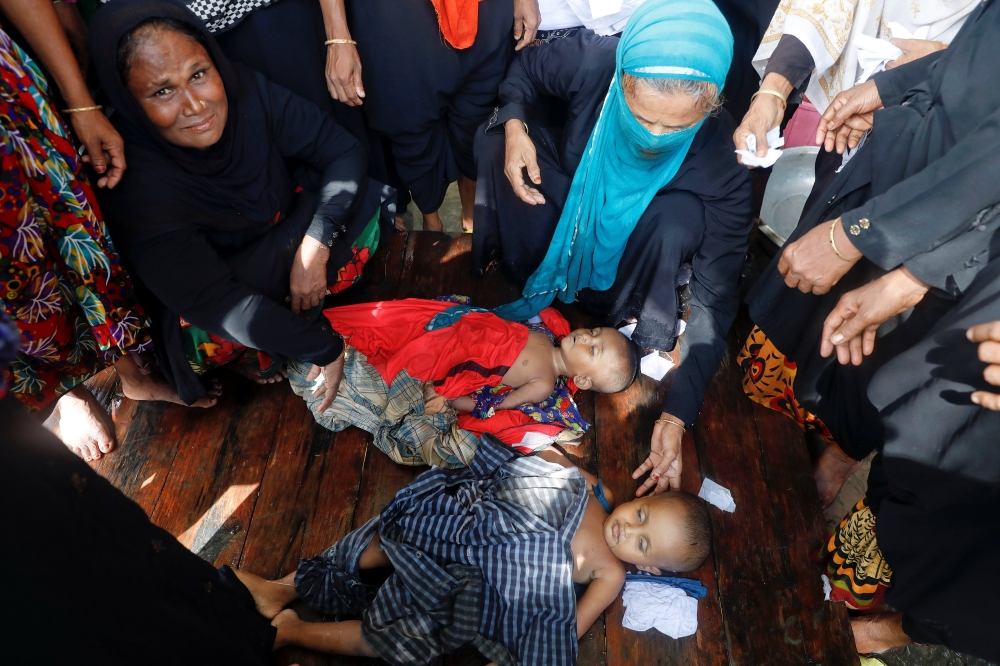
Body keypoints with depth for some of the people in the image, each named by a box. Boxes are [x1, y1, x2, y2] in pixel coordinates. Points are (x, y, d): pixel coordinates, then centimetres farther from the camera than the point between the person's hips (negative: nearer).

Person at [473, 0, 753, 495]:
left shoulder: (722, 163, -35)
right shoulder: (592, 61, -32)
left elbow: (715, 300, -30)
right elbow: (524, 68, -8)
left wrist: (676, 415, -34)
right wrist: (514, 126, -31)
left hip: (630, 246, -2)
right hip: (566, 195, 3)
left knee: (679, 217, -36)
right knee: (492, 139, -21)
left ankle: (648, 349, -12)